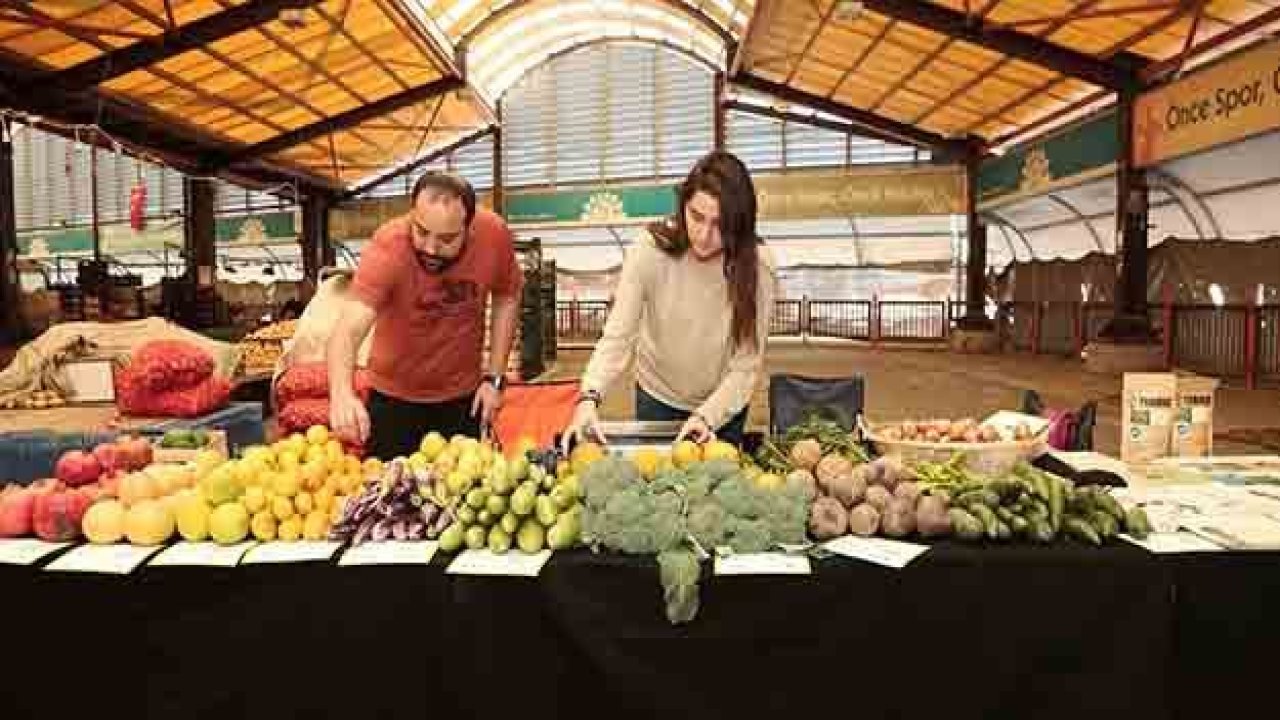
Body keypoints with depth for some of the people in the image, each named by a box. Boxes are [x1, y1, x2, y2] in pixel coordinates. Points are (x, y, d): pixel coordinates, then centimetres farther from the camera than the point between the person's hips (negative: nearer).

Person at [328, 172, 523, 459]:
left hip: (464, 396, 2)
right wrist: (341, 392, -56)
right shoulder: (388, 246, -27)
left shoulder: (495, 235, -20)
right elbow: (349, 330, -37)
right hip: (393, 398, -2)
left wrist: (494, 377, -6)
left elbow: (507, 297, -2)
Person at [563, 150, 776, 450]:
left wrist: (708, 416, -32)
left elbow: (747, 365, -20)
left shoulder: (756, 265, -23)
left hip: (724, 405, 0)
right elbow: (617, 336, -26)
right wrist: (590, 397, -40)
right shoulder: (650, 249, -23)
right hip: (656, 398, 0)